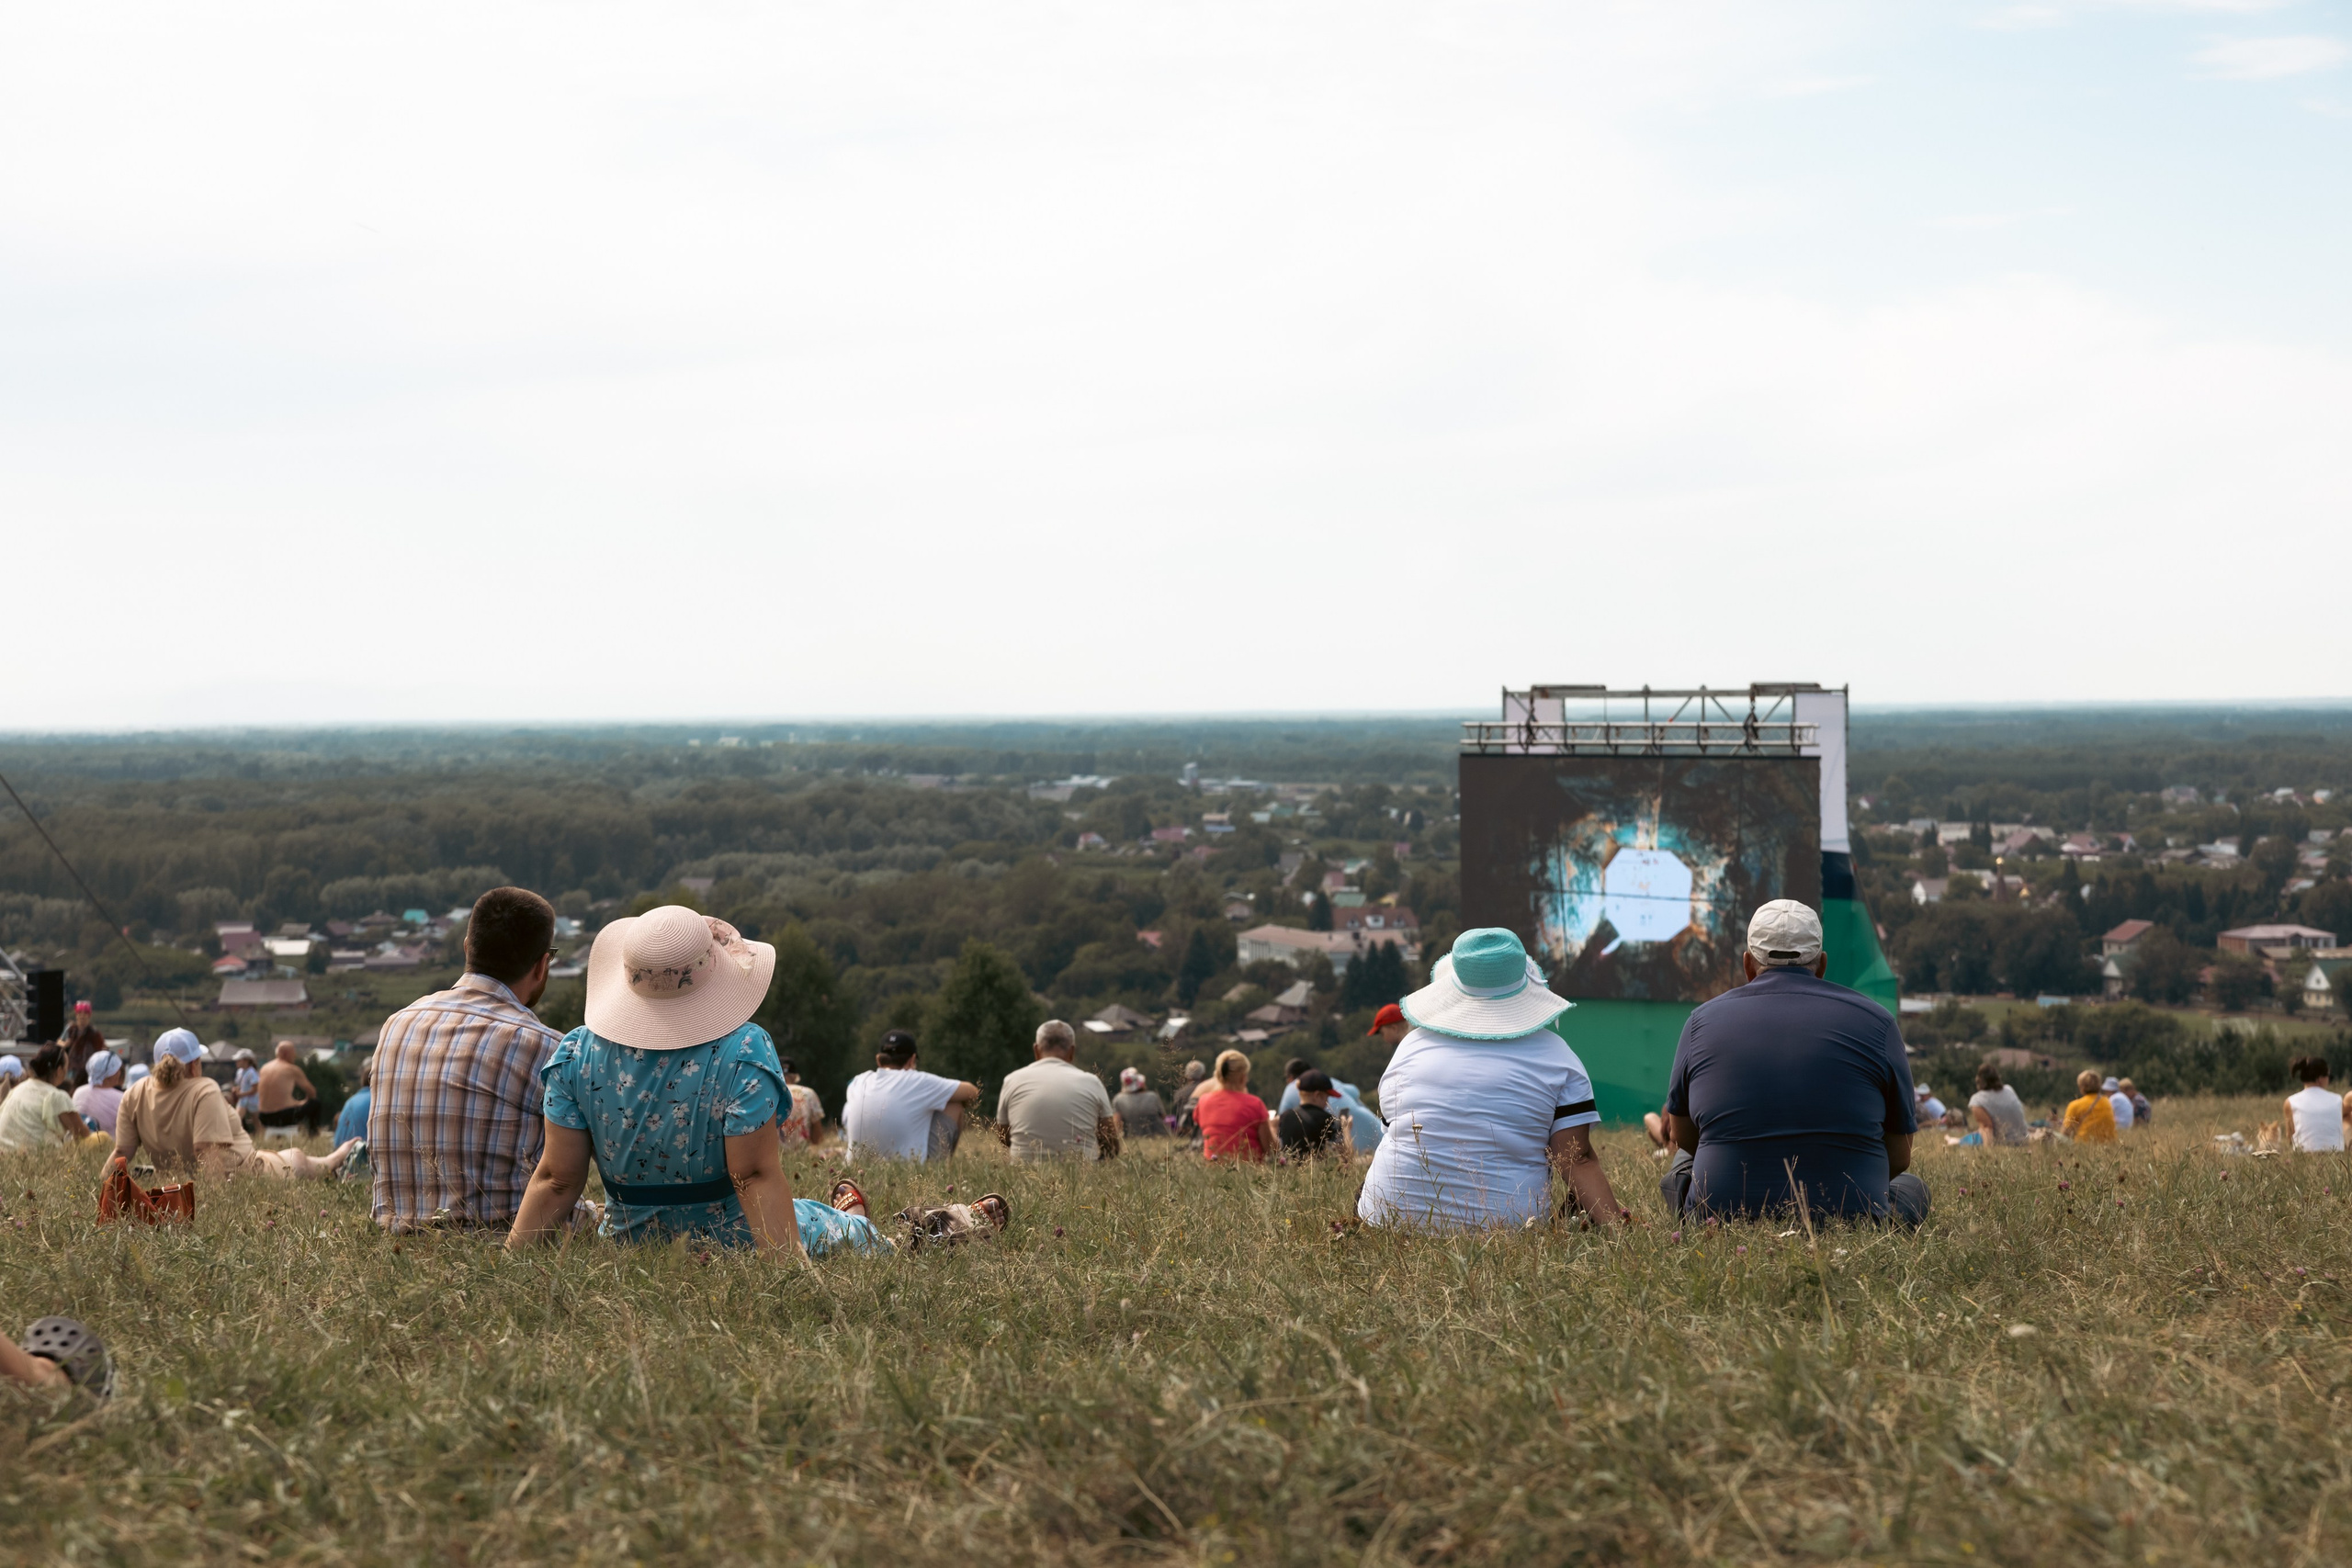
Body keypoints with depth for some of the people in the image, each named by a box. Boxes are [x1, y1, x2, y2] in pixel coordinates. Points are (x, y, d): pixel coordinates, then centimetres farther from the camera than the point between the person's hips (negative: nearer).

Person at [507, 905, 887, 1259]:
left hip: (630, 1242, 3)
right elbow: (756, 1175, -28)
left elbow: (556, 1181, -14)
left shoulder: (577, 1054, -16)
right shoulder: (744, 1052, -26)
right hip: (737, 1241, -3)